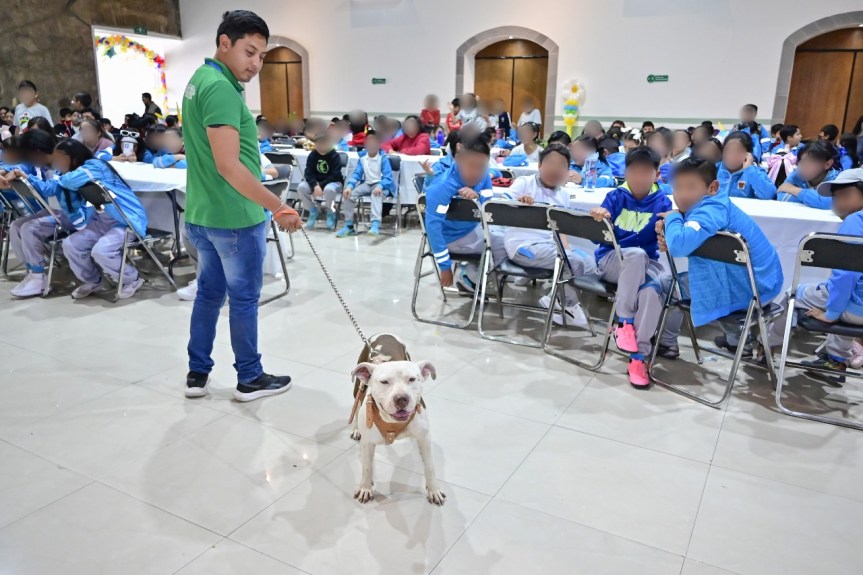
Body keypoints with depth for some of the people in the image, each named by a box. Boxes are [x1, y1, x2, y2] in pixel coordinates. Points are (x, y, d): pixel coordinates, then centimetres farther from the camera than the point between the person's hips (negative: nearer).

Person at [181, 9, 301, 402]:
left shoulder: (199, 80, 12)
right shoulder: (221, 89, -20)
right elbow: (228, 166, -26)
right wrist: (278, 207, -25)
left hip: (200, 214, 9)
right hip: (234, 217, -9)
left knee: (209, 293, 17)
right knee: (244, 299, 5)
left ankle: (197, 373, 27)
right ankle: (250, 379, 19)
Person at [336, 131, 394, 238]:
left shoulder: (383, 158, -9)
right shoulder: (362, 159, 5)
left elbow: (388, 177, -17)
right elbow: (356, 175, 3)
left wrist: (379, 186, -38)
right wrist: (349, 186, -17)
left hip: (381, 185, -5)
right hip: (367, 184, 5)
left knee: (376, 194, -40)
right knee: (349, 194, -16)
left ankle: (375, 224, -52)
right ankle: (349, 226, -6)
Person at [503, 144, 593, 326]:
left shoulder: (563, 195, 14)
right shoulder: (523, 183, -4)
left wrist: (566, 247, -2)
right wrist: (517, 203, -34)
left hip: (551, 244, 7)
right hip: (524, 245, -7)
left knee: (590, 263, -9)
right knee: (574, 262, -23)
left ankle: (557, 299, 1)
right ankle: (568, 304, 1)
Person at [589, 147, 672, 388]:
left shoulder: (662, 202, 3)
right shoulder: (615, 197, 2)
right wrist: (598, 220, -30)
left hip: (646, 263, 1)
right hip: (611, 260, -1)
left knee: (651, 289, -34)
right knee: (636, 254, -36)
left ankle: (639, 357, -26)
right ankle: (624, 321, -27)